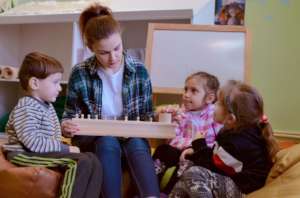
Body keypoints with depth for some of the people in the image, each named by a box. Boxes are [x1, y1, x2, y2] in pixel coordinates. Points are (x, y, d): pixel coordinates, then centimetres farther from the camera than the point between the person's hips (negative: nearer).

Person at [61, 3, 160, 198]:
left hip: (132, 139, 1)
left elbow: (147, 117, 4)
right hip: (93, 140, 0)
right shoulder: (80, 74, -8)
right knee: (108, 141, -34)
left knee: (137, 144, -33)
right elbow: (70, 116, 3)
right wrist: (66, 126, -20)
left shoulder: (139, 71, -5)